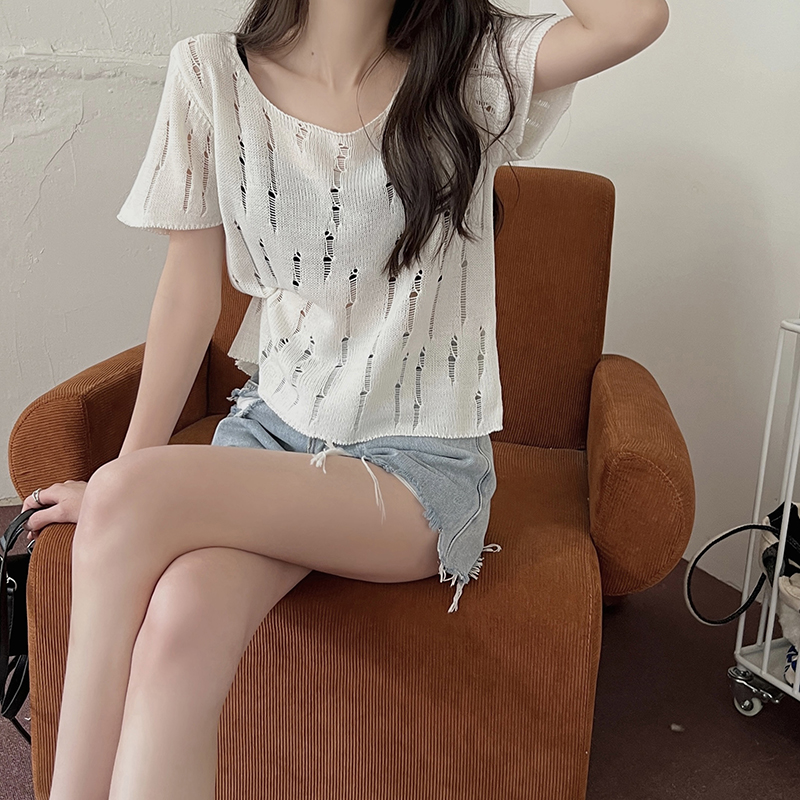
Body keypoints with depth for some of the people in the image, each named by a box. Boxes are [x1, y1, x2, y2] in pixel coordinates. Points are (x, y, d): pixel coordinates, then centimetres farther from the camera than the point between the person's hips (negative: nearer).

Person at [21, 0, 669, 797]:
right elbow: (191, 289, 3)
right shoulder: (213, 73, 2)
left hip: (421, 462, -2)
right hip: (272, 423, 3)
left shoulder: (474, 72, -2)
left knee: (130, 500, -26)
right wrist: (123, 476, 3)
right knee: (178, 628, -29)